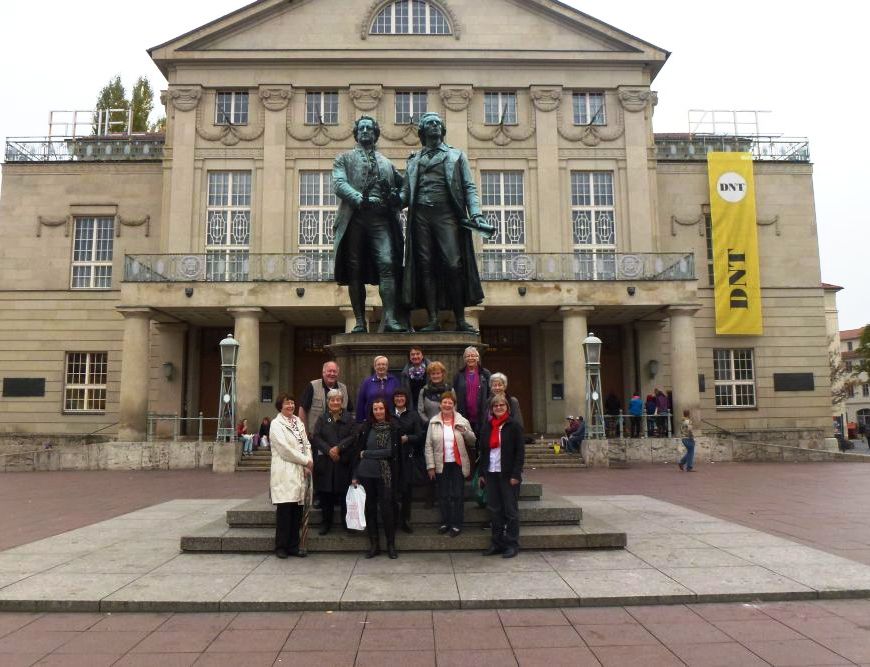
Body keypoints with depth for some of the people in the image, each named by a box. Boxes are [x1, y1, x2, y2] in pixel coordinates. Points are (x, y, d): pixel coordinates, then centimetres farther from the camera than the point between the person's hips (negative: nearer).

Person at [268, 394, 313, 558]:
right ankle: (281, 547, 7)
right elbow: (285, 449, -10)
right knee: (284, 510, -4)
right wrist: (306, 461, -8)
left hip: (300, 472, 6)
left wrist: (308, 464, -2)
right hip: (285, 473, -6)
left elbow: (306, 444, 13)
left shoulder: (298, 422, 17)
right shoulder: (276, 424, -2)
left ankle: (293, 546, 14)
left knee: (297, 511, 6)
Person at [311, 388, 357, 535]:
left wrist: (338, 448, -15)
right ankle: (326, 522, 13)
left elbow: (353, 437, -3)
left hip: (344, 462, -1)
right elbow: (315, 437, -1)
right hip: (325, 461, 1)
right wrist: (328, 450, -14)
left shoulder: (349, 418, 6)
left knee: (343, 493, 2)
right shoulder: (322, 418, 9)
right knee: (325, 493, 2)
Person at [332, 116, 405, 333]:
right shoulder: (344, 158, 17)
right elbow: (339, 184, 0)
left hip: (381, 219, 1)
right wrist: (361, 199, -16)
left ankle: (390, 318, -21)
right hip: (354, 219, -1)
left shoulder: (386, 163, 25)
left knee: (387, 264, -16)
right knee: (355, 271, -3)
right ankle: (360, 322, 0)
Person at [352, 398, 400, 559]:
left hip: (385, 475, -2)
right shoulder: (366, 429, 4)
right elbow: (358, 452, 6)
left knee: (387, 508, -1)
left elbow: (391, 452, -11)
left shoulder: (393, 429, -2)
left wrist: (367, 454, -7)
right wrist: (355, 475, 3)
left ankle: (391, 544, 13)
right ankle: (374, 544, 20)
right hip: (366, 474, 2)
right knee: (370, 509, 8)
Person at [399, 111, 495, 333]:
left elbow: (469, 187, 8)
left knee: (454, 266, -11)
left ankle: (460, 320, -6)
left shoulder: (456, 155, 17)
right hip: (421, 215, 2)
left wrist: (476, 214, -7)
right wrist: (397, 199, -7)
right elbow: (406, 192, 17)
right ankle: (433, 320, -2)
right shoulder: (413, 160, 22)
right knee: (426, 267, -3)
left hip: (447, 214, -2)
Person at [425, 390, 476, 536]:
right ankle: (445, 522, 21)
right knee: (443, 495, 8)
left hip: (458, 464, -1)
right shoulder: (434, 422, 2)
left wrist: (465, 431, -14)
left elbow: (473, 441, 6)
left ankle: (456, 524, 11)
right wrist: (430, 466, -4)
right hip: (441, 464, 1)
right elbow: (429, 446, 1)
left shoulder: (462, 421, 2)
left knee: (457, 495, 1)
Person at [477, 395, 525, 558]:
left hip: (508, 475, -5)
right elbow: (483, 451, 14)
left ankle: (512, 544, 11)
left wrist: (516, 474, -13)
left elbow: (520, 452, -7)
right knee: (494, 509, 8)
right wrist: (481, 473, 9)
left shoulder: (514, 426, -4)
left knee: (511, 510, 2)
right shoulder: (486, 427, 11)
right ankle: (497, 542, 18)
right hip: (491, 474, 5)